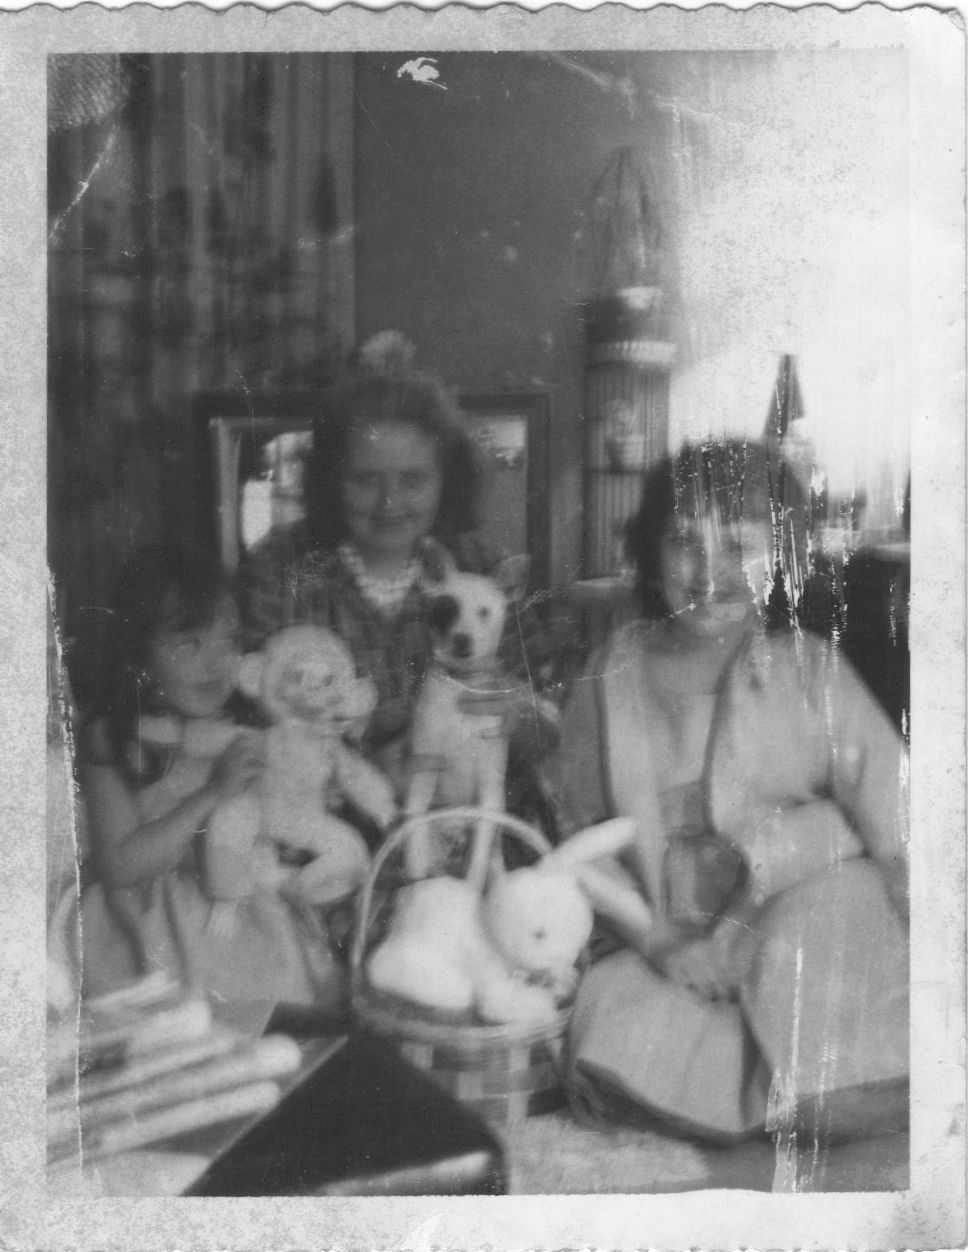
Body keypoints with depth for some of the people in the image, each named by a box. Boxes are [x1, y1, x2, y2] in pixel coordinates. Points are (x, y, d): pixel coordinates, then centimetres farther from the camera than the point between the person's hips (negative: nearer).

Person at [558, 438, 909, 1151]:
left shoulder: (811, 673, -9)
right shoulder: (612, 679, -3)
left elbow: (900, 838, -12)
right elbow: (587, 835, 3)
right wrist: (655, 939, -10)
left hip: (814, 934, -2)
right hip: (666, 941, 2)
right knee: (621, 1051, -21)